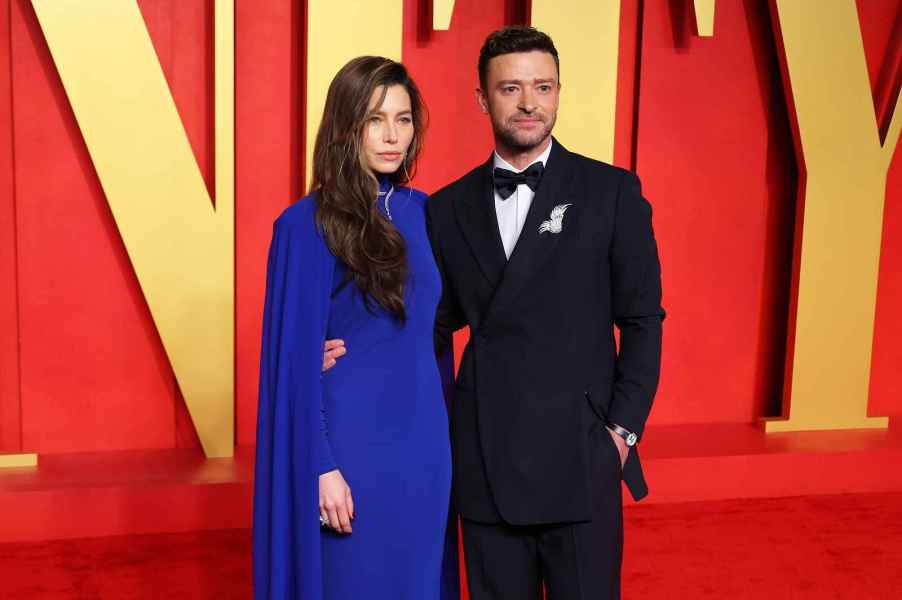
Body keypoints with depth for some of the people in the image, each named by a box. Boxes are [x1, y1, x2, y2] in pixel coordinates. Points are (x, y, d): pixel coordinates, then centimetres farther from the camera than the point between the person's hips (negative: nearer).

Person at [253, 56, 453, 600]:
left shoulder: (424, 212, 5)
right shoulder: (306, 225, -11)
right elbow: (298, 357, -11)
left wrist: (442, 435, 10)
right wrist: (320, 467, -13)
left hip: (423, 443, 5)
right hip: (350, 443, -5)